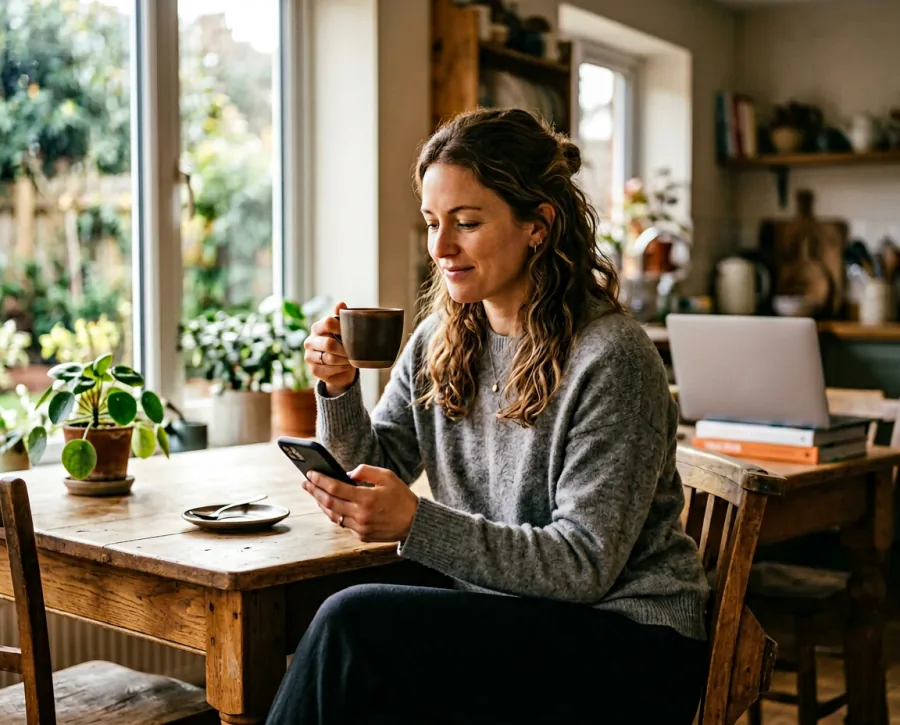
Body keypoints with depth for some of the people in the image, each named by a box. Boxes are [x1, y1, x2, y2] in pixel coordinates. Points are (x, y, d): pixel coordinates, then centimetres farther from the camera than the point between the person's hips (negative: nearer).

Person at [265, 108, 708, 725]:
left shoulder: (611, 359, -17)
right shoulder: (442, 340, 5)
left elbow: (583, 565, -19)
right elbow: (373, 470, 10)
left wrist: (415, 523, -28)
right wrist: (340, 391, -10)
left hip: (624, 643, -5)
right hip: (503, 624, 5)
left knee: (353, 622, -22)